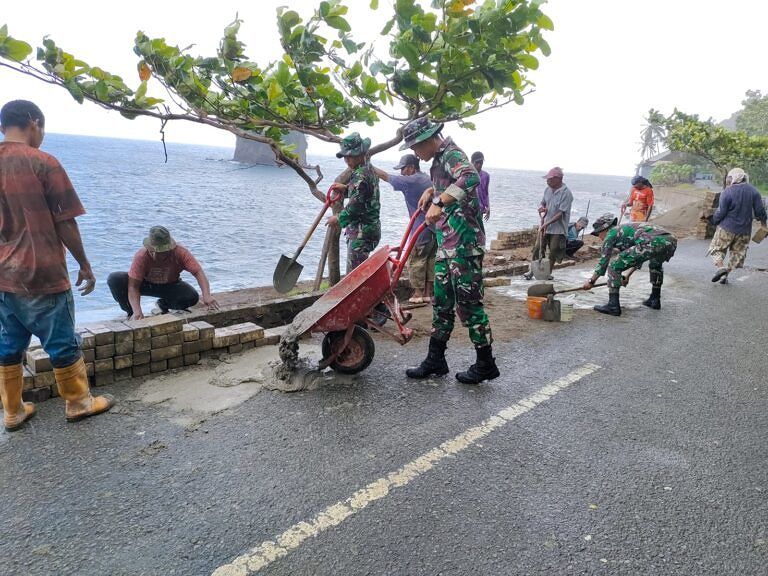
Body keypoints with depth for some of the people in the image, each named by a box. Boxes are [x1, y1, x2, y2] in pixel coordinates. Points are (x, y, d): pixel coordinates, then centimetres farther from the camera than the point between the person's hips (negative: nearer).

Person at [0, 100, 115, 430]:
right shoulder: (43, 163, -12)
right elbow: (65, 223, -12)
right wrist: (85, 265, -1)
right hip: (42, 275, -6)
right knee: (62, 343, 7)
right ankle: (78, 403, 21)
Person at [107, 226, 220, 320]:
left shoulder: (180, 253, -31)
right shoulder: (141, 256, -32)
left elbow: (198, 272, -35)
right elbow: (133, 286, -34)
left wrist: (207, 296, -51)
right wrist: (137, 311, -47)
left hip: (170, 286, 1)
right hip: (145, 284, 0)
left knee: (192, 297, -30)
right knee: (114, 279, -28)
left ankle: (163, 305, 4)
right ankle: (131, 314, -2)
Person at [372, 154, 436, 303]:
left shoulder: (410, 181, -11)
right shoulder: (428, 180, 13)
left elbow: (385, 176, -4)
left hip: (422, 230, -8)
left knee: (416, 261, 2)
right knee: (430, 260, 10)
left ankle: (418, 293, 8)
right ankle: (428, 293, 15)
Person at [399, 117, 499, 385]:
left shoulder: (451, 154, -13)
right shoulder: (439, 159, 17)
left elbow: (470, 177, -35)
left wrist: (439, 201, -39)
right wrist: (432, 190, 21)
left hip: (465, 244, -10)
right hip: (447, 244, 10)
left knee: (468, 303, -3)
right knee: (442, 302, 13)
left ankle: (485, 364, 10)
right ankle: (435, 360, 22)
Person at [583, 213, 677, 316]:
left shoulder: (611, 233, 15)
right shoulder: (626, 228, 37)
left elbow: (603, 261, 14)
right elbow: (638, 256, 49)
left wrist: (591, 281, 25)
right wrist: (627, 277, 61)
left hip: (652, 243, -9)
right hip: (671, 241, 9)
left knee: (614, 266, 2)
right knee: (655, 265, 41)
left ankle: (613, 306, 1)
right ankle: (655, 300, 43)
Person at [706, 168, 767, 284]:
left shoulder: (727, 192, -13)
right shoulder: (753, 191, -1)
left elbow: (721, 212, -12)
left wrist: (714, 221, 6)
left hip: (727, 228, -4)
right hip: (744, 230, 4)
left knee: (717, 249, 9)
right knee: (737, 253, 14)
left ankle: (721, 267, -16)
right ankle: (725, 275, 13)